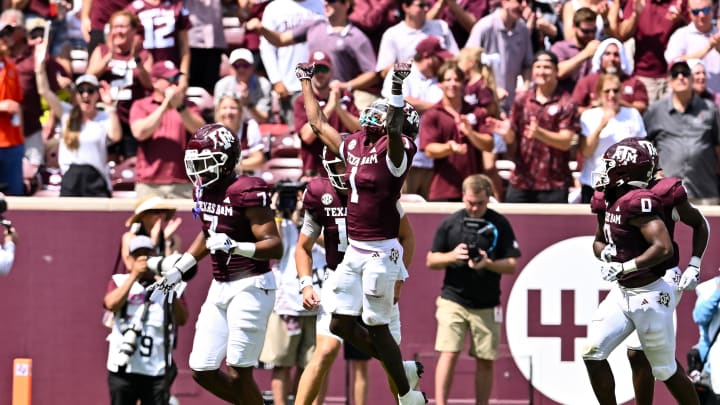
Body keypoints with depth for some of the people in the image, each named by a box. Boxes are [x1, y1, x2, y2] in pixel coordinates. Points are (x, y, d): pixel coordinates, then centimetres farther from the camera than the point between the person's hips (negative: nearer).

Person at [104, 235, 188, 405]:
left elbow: (182, 319, -1)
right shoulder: (120, 281, 9)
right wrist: (134, 275, -12)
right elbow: (112, 304, -12)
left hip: (158, 370, 0)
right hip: (123, 368, 0)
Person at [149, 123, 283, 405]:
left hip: (250, 286, -9)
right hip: (220, 287, 9)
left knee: (238, 373, -6)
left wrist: (235, 247, -37)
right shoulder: (203, 189, 6)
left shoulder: (246, 193, -19)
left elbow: (275, 246, -22)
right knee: (203, 372, 8)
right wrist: (178, 271, 24)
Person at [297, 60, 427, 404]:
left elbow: (393, 130, -35)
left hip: (380, 251, -8)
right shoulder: (354, 145, 10)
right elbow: (318, 123, 24)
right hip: (354, 250, 8)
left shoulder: (393, 149, -11)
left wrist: (398, 87, -41)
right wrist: (306, 82, 31)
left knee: (377, 327, -2)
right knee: (341, 324, 10)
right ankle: (400, 368, 26)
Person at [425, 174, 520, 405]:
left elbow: (512, 265, 1)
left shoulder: (500, 225, 1)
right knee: (449, 353, -11)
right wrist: (453, 256, -11)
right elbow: (431, 261, 8)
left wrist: (488, 264, -18)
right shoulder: (450, 223, 3)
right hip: (453, 300, -1)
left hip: (486, 305, 1)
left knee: (485, 360, 3)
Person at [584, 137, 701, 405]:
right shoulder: (607, 202, 7)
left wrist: (624, 267, -27)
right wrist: (605, 252, 0)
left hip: (649, 295, -9)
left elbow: (664, 248, -31)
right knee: (593, 353, 0)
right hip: (621, 293, 9)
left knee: (666, 370, 3)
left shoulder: (638, 202, -22)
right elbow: (599, 242, 23)